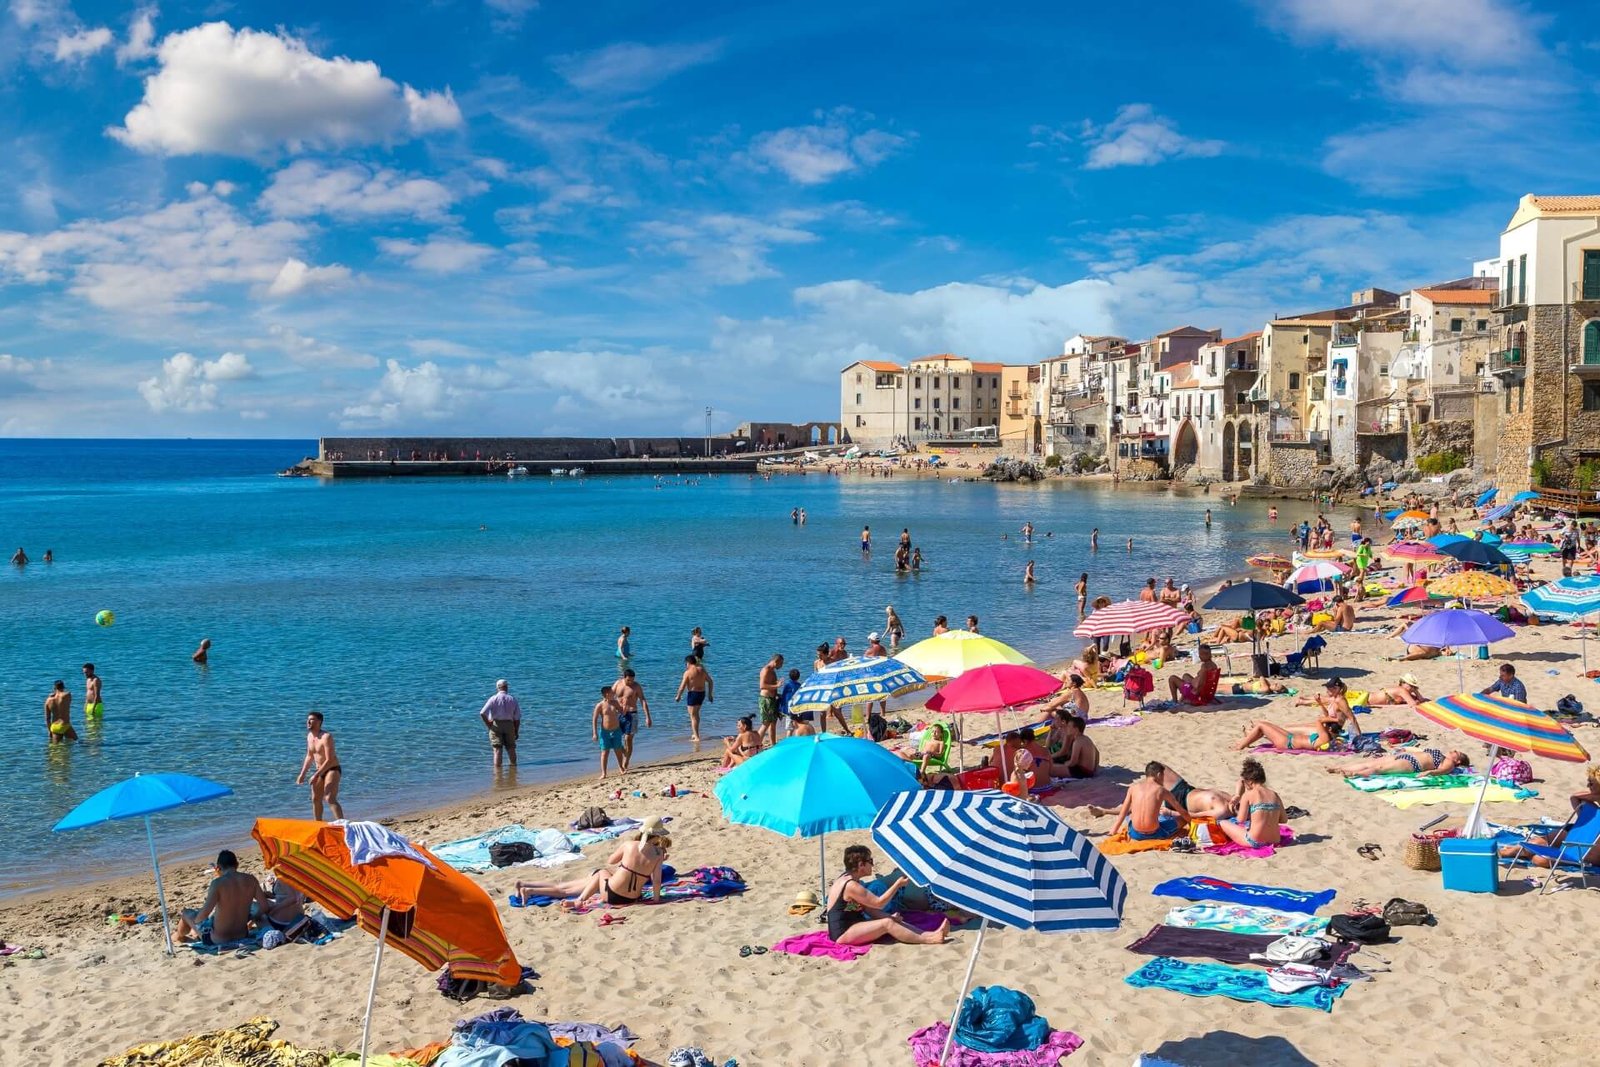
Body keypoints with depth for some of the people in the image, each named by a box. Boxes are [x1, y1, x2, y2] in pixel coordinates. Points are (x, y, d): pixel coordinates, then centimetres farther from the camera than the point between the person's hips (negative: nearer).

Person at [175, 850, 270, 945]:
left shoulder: (218, 883, -19)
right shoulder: (250, 879, -7)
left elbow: (205, 912, -27)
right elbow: (265, 907, -4)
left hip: (218, 939, -5)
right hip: (242, 935, 5)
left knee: (186, 912, 21)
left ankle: (179, 936, 50)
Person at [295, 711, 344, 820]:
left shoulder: (326, 737, -21)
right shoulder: (309, 736, 6)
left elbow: (329, 760, -26)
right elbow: (309, 757, 19)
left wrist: (316, 775, -25)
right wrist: (302, 774, 13)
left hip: (332, 770, -9)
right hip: (320, 771, 9)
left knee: (330, 799, -24)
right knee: (315, 799, 15)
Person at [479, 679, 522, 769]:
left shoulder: (493, 699, -5)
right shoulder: (513, 699, 3)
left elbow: (482, 713, -15)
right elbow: (517, 718, 4)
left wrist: (488, 725, -5)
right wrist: (516, 731, 12)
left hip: (496, 725, -2)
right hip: (509, 725, 2)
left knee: (497, 749, 0)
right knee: (511, 748, 14)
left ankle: (497, 768, -2)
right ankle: (514, 765, 22)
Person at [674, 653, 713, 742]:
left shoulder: (688, 672, -13)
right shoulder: (702, 670, 5)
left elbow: (682, 686, -13)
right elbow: (710, 681, 10)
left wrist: (678, 696, 1)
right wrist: (710, 694, 19)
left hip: (693, 693, -7)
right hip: (702, 693, 7)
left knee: (693, 716, 1)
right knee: (696, 713, 24)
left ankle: (697, 737, -2)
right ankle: (695, 733, 31)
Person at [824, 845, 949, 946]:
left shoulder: (848, 879, 11)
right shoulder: (851, 885, -20)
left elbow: (868, 907, 13)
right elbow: (878, 903, -17)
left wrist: (889, 916, 2)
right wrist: (898, 884, -10)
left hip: (851, 926, 10)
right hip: (842, 933, -10)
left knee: (893, 921, 1)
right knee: (887, 924, -20)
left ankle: (930, 934, -8)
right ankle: (927, 940, -17)